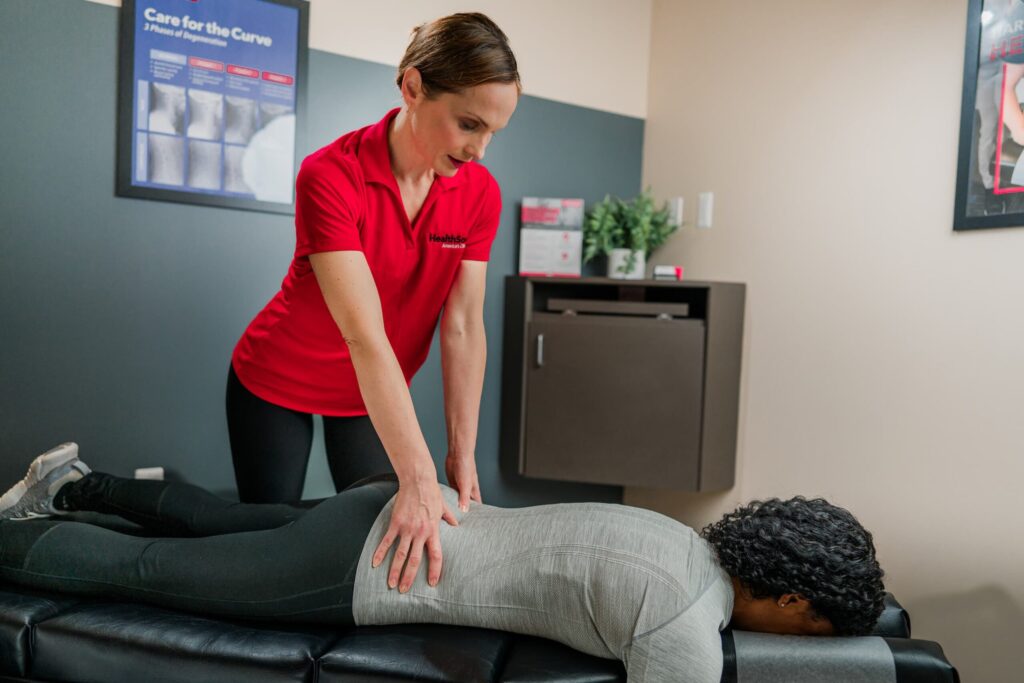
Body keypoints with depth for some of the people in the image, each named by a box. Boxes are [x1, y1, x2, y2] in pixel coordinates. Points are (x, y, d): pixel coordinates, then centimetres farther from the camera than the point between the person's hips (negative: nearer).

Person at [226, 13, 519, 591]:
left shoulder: (480, 193, -15)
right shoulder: (332, 175, -30)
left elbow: (463, 327, -14)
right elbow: (364, 334, -37)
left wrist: (463, 453, -18)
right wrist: (418, 479, -41)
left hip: (376, 395, 4)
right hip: (278, 385, -3)